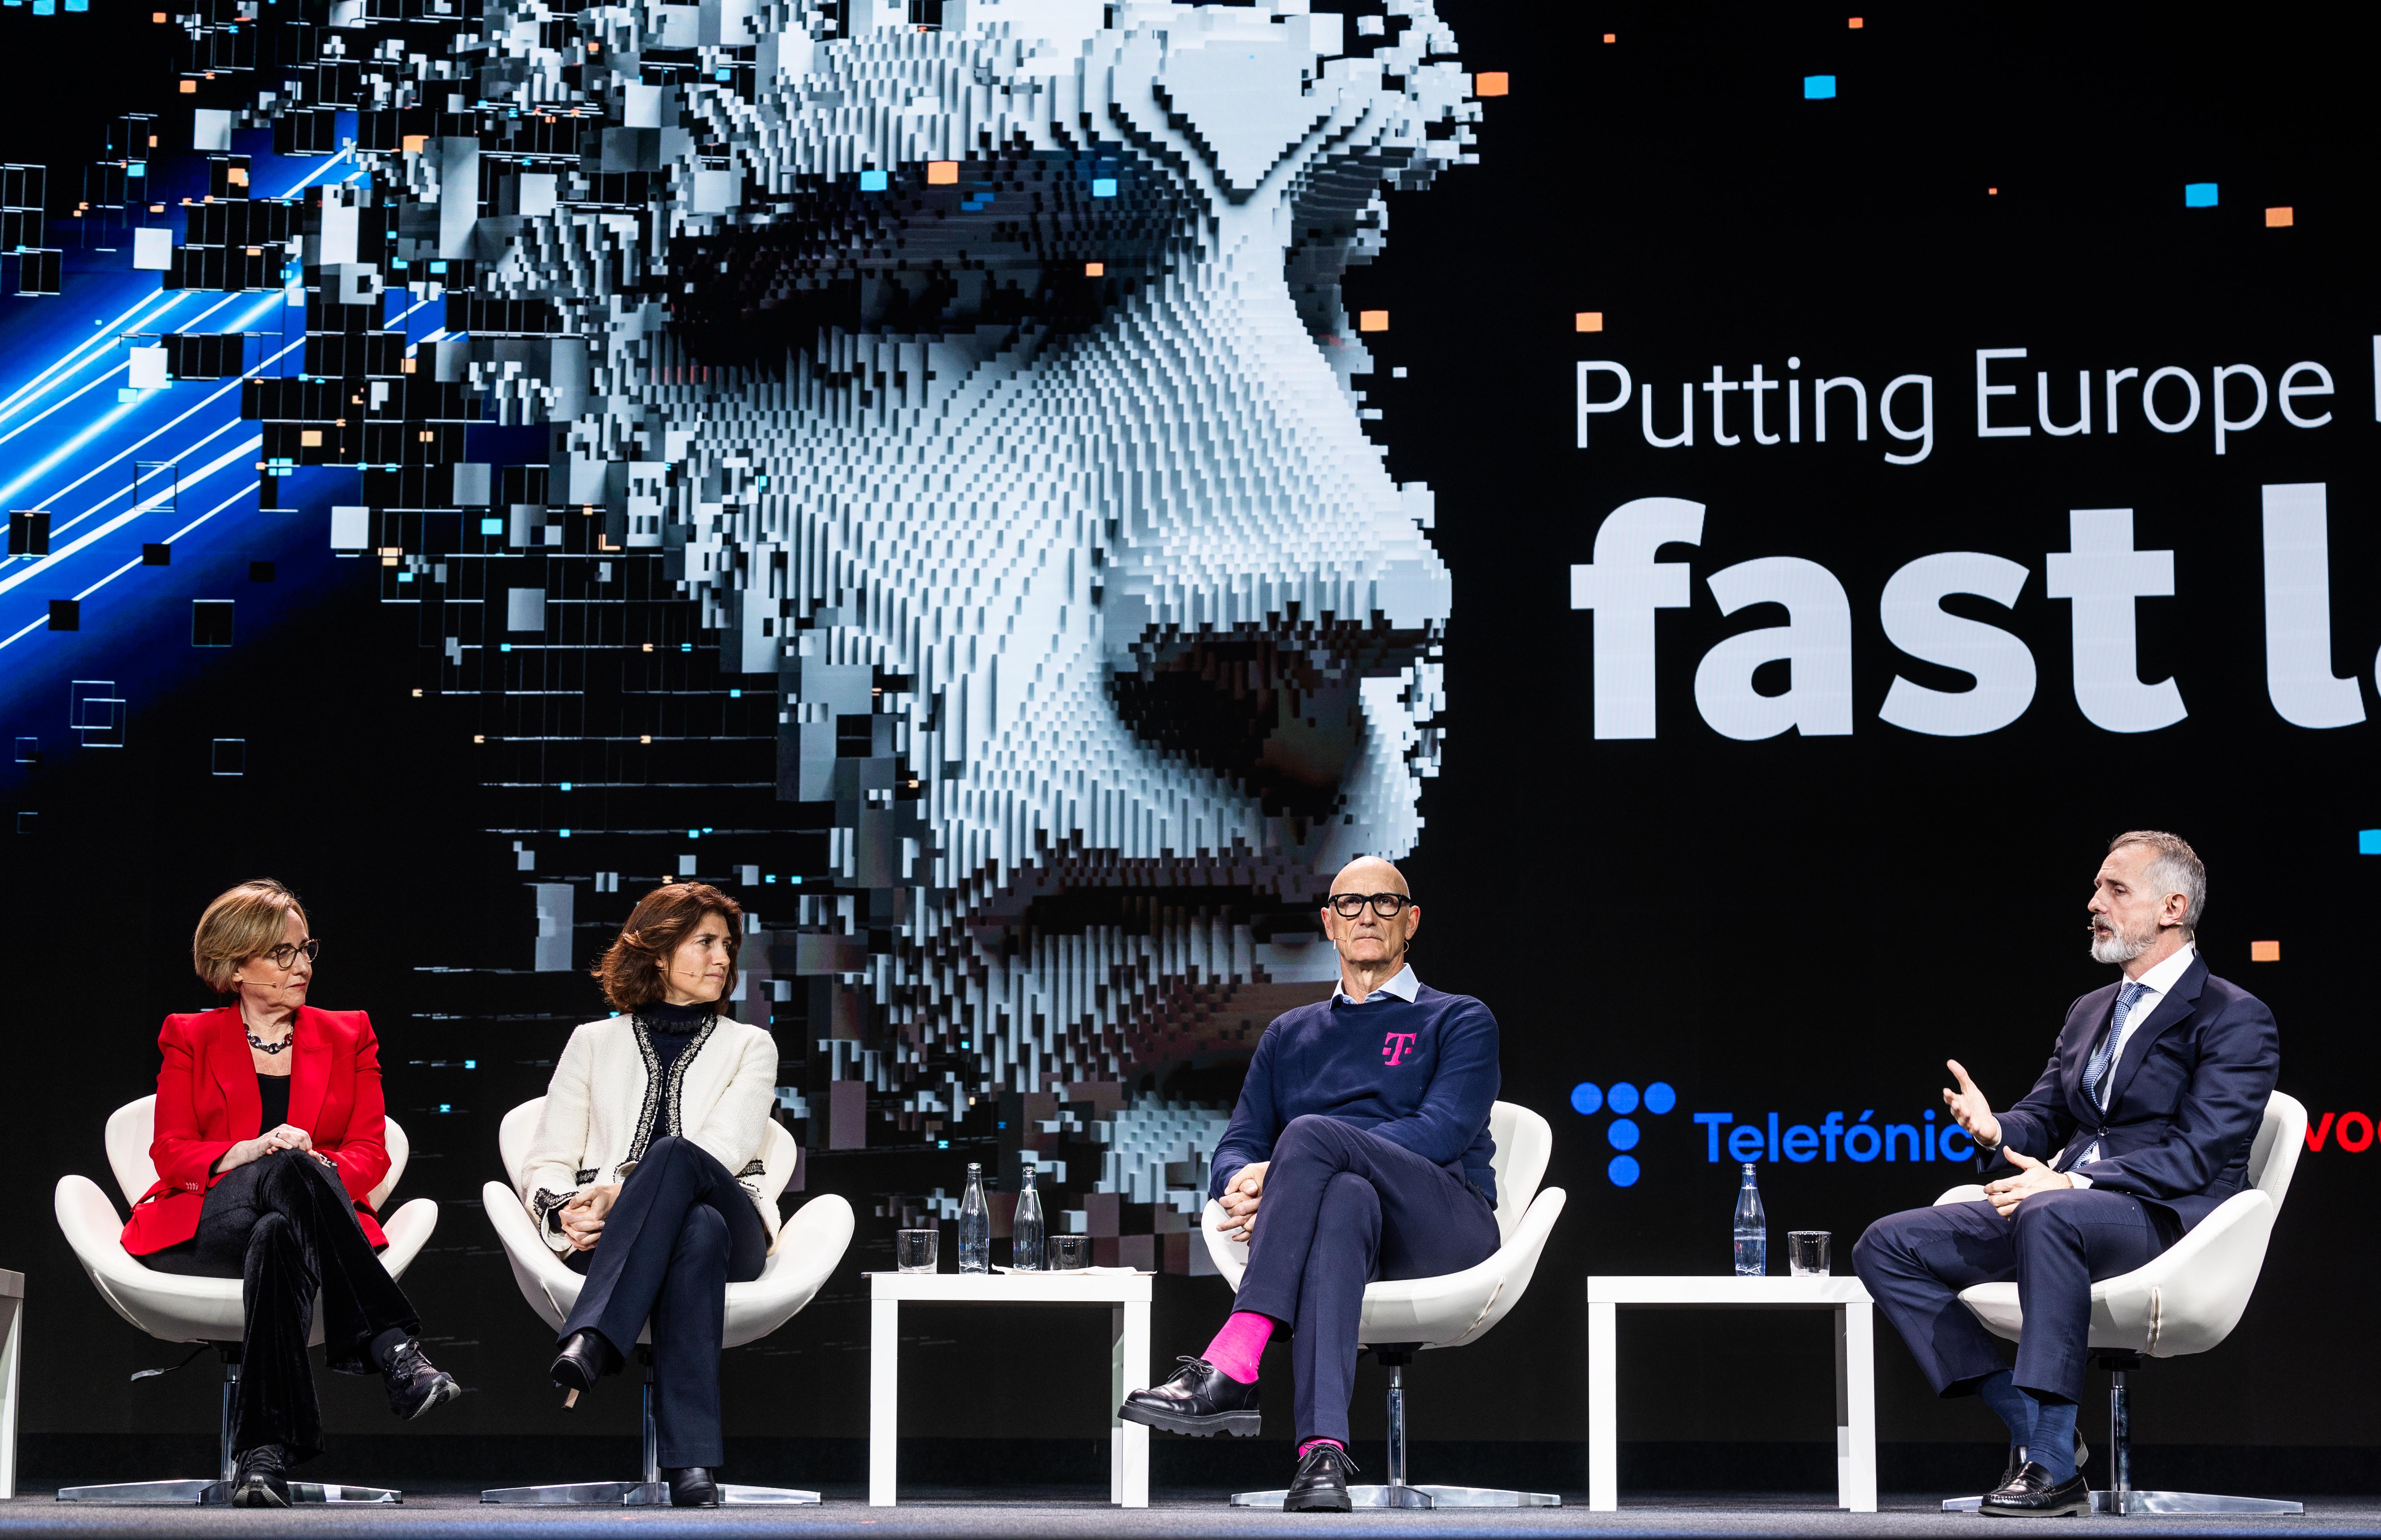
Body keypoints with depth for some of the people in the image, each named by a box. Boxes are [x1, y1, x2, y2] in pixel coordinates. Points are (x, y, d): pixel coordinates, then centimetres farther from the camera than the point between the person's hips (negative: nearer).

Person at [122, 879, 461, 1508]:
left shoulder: (348, 1036, 20)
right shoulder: (189, 1038, 17)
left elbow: (370, 1152, 10)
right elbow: (171, 1152, 5)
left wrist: (323, 1167, -15)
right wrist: (250, 1153, -16)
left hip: (310, 1218, 2)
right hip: (205, 1226, -2)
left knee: (279, 1238, -40)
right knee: (288, 1170, -39)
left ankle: (264, 1453, -52)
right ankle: (394, 1350, -53)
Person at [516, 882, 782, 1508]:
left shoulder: (749, 1046, 20)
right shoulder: (595, 1042, 23)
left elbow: (722, 1151, 0)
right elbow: (546, 1163, 14)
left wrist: (623, 1191, -16)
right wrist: (566, 1209, -12)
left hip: (730, 1222, 0)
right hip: (613, 1241, 0)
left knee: (671, 1155, -38)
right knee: (697, 1232, -40)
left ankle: (587, 1343, -56)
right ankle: (693, 1463, -54)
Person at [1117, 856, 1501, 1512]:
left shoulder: (1460, 1021, 16)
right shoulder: (1289, 1034, 30)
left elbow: (1441, 1132, -3)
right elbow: (1238, 1145, 19)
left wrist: (1283, 1173, -13)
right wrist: (1244, 1183, -11)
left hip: (1442, 1223, -2)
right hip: (1337, 1210, 2)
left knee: (1311, 1134, -33)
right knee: (1345, 1200, -39)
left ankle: (1230, 1370, -45)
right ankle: (1323, 1452, -57)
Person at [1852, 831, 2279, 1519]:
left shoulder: (2236, 1019, -2)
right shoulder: (2089, 1011, 24)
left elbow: (2198, 1154, -13)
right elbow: (2045, 1119, 22)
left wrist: (2072, 1183, -24)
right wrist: (1996, 1129, -4)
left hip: (2166, 1219, -8)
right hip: (2055, 1201, 8)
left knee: (2048, 1217, -41)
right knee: (1886, 1246, -9)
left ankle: (2054, 1465, -35)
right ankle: (2029, 1425, -10)